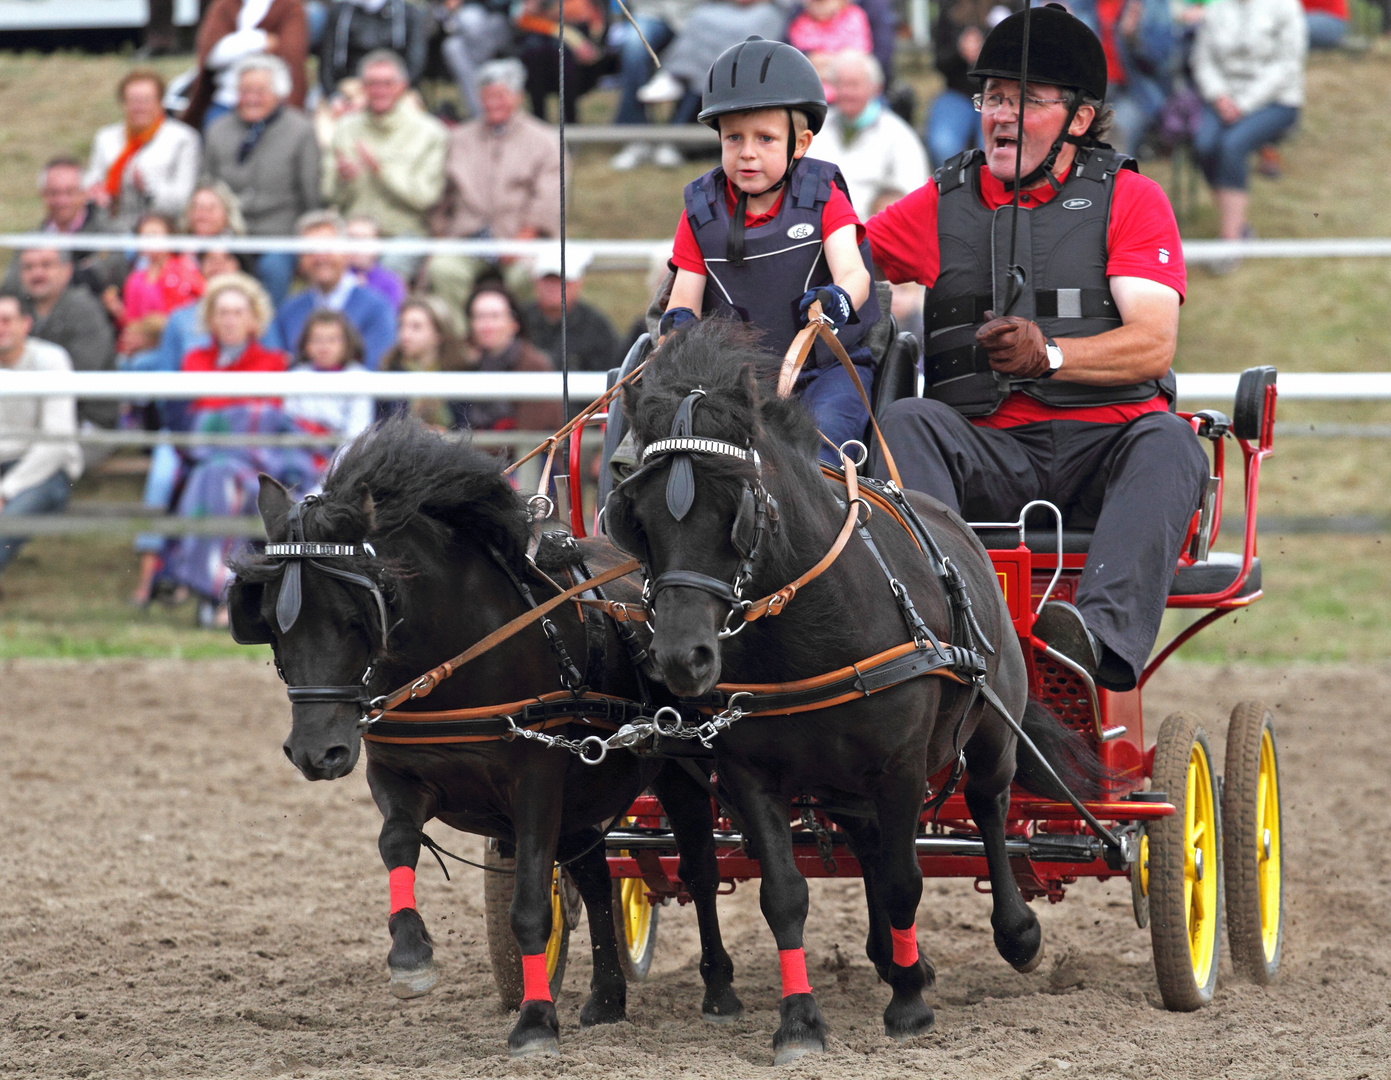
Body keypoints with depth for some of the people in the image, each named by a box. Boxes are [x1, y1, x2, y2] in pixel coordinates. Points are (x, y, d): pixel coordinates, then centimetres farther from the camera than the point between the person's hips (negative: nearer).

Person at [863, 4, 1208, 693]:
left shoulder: (1130, 200, 10)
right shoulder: (943, 204, 18)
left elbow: (1154, 344, -3)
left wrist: (1049, 353, -21)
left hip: (1103, 445, -2)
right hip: (989, 458, 2)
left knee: (1168, 443, -34)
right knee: (907, 421, -29)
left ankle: (1103, 633, -58)